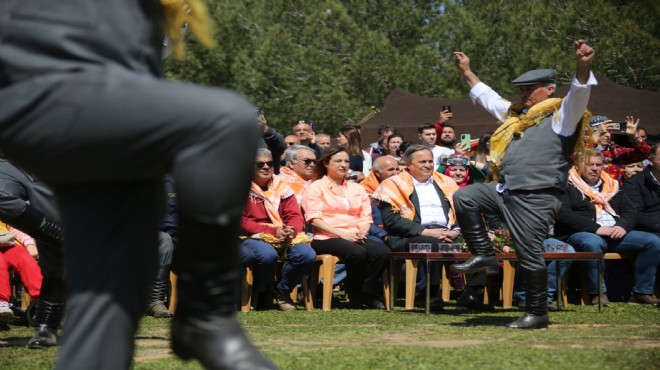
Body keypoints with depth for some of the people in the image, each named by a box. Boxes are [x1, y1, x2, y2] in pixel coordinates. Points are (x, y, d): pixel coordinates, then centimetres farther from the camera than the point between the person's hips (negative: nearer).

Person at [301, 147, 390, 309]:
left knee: (382, 251, -26)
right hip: (326, 239, -5)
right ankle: (354, 294, -15)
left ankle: (366, 294, -13)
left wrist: (362, 232, -7)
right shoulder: (316, 187, 7)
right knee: (357, 252, -35)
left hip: (355, 238, 5)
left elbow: (366, 217, 18)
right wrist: (342, 234, -15)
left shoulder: (357, 189, 25)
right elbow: (314, 219, -5)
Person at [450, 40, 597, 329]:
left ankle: (537, 314, 5)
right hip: (505, 191, 8)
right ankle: (484, 256, 6)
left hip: (536, 198, -8)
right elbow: (487, 97, 34)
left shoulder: (560, 116, -3)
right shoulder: (517, 115, 22)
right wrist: (466, 72, 36)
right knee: (464, 198, 3)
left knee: (529, 256, -6)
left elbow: (579, 96, -22)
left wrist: (582, 68, -40)